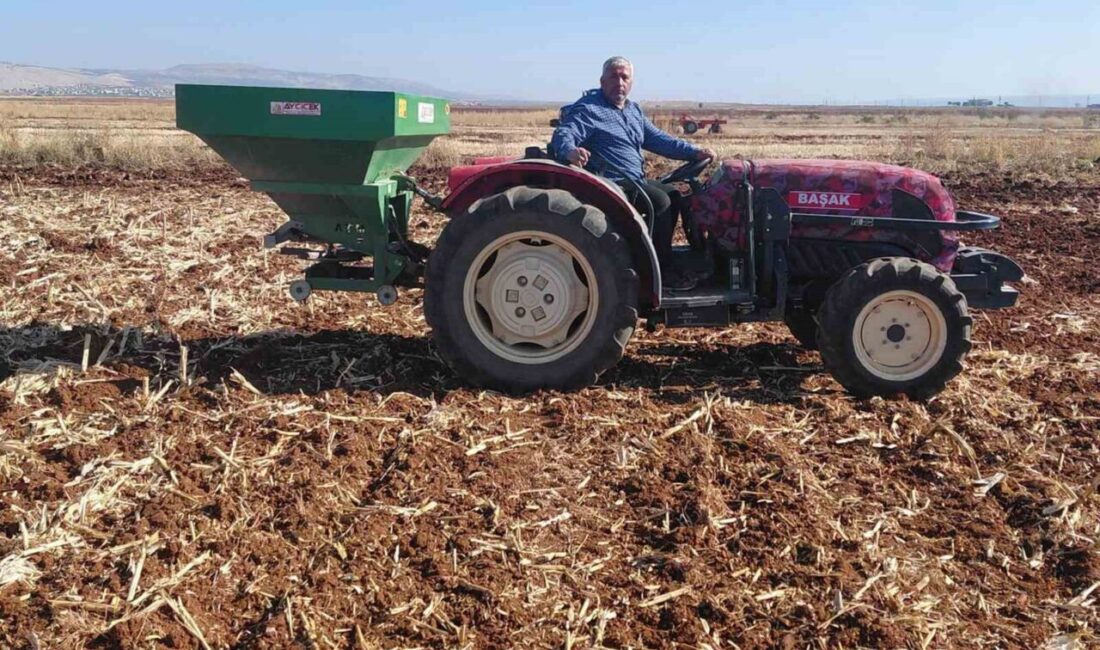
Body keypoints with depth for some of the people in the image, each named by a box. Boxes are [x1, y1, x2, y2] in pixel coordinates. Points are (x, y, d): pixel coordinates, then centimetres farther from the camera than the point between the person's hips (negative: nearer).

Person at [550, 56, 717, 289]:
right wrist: (570, 150, -48)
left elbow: (657, 139, 16)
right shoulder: (588, 109, -10)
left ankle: (659, 257, 18)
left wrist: (694, 152, 5)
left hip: (636, 180, 10)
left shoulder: (633, 110, 17)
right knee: (660, 201, -23)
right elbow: (563, 135, -24)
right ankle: (663, 271, -13)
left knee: (673, 195, 15)